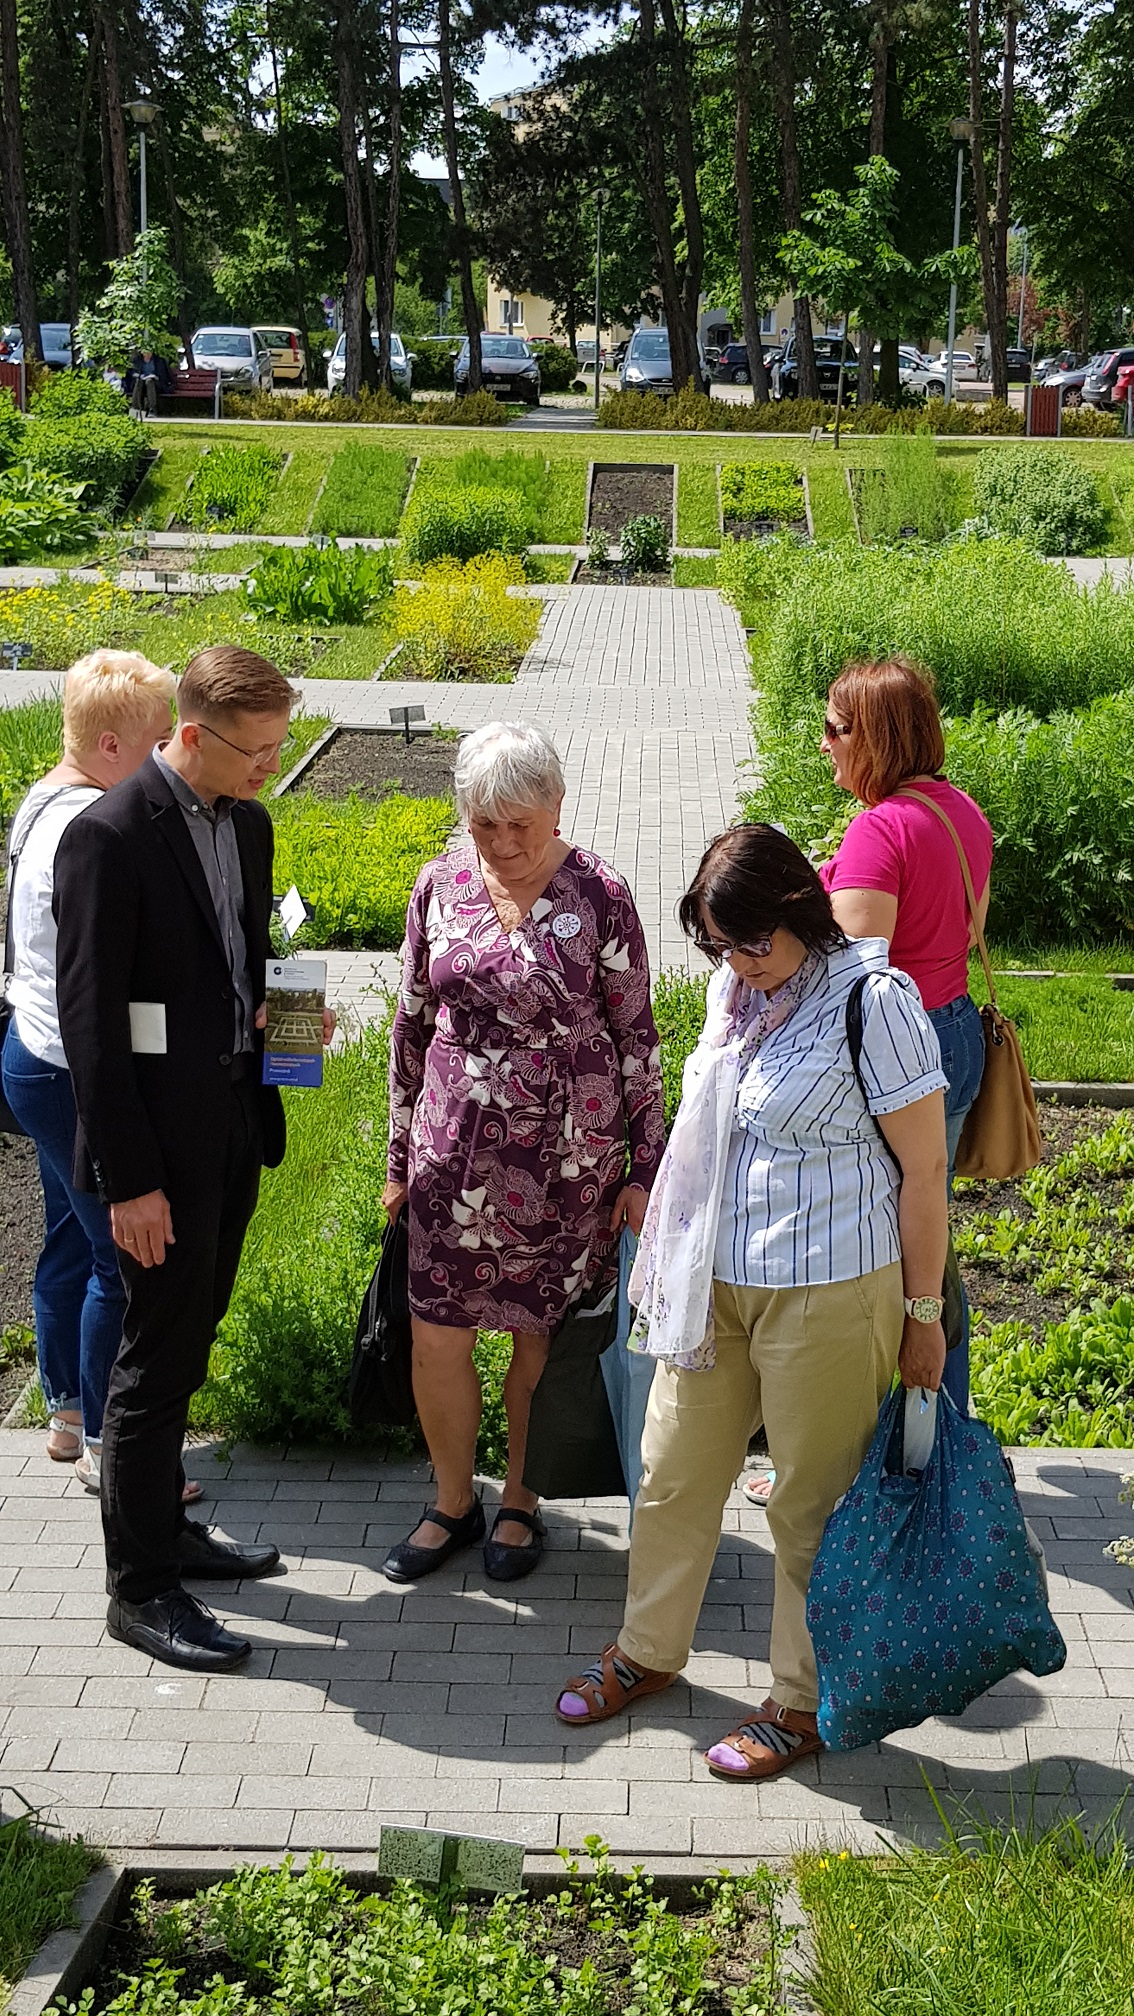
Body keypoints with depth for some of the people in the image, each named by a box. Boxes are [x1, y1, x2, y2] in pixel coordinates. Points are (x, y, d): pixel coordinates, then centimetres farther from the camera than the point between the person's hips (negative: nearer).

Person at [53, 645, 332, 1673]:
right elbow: (91, 1019, -19)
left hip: (233, 1131, 8)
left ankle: (162, 1526, 34)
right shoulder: (110, 835, -18)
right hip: (160, 1141, -7)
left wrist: (280, 1014, 0)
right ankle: (139, 1588, 14)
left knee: (186, 1345, 18)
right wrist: (128, 1180, -19)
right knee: (158, 1357, 1)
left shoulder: (247, 822, 8)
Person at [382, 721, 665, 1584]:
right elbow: (413, 1022, 9)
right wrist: (399, 1154, 11)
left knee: (541, 1334, 9)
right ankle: (453, 1503, 27)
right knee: (435, 1334, 5)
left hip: (566, 1157, -3)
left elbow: (637, 1037, -4)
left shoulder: (599, 896, -10)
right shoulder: (441, 886, 1)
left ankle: (521, 1503, 31)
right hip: (455, 1149, 3)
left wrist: (645, 1168, -3)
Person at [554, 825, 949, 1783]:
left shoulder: (874, 1001, -17)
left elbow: (924, 1171, -12)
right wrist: (678, 1257, 20)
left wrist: (924, 1313, -9)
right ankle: (648, 1650, 39)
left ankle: (804, 1703, 27)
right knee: (673, 1472, 17)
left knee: (812, 1501, 8)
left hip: (828, 1295, -7)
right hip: (716, 1282, 7)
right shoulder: (737, 989, 4)